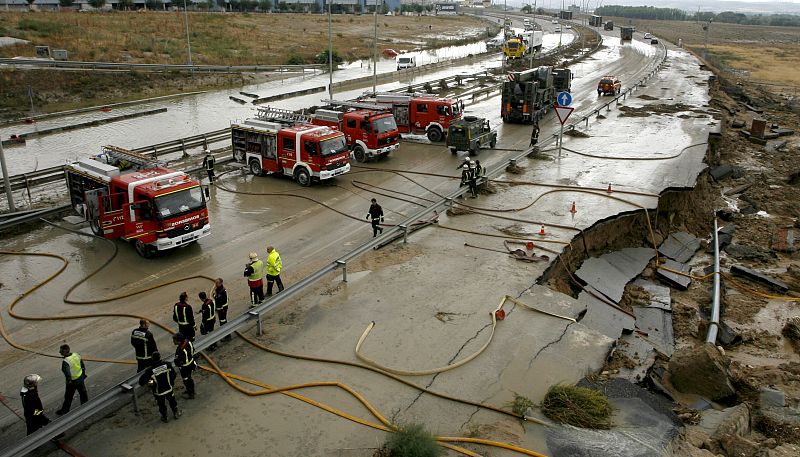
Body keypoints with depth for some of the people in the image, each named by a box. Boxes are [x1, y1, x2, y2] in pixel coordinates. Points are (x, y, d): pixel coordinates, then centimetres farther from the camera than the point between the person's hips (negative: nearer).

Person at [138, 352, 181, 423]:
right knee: (172, 401, 27)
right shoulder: (167, 364, -22)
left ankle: (164, 417, 44)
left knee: (161, 405, 24)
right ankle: (176, 413, 47)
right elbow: (174, 375, -9)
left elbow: (141, 382, -19)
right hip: (169, 389, 1)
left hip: (158, 392, -1)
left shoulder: (150, 370, -28)